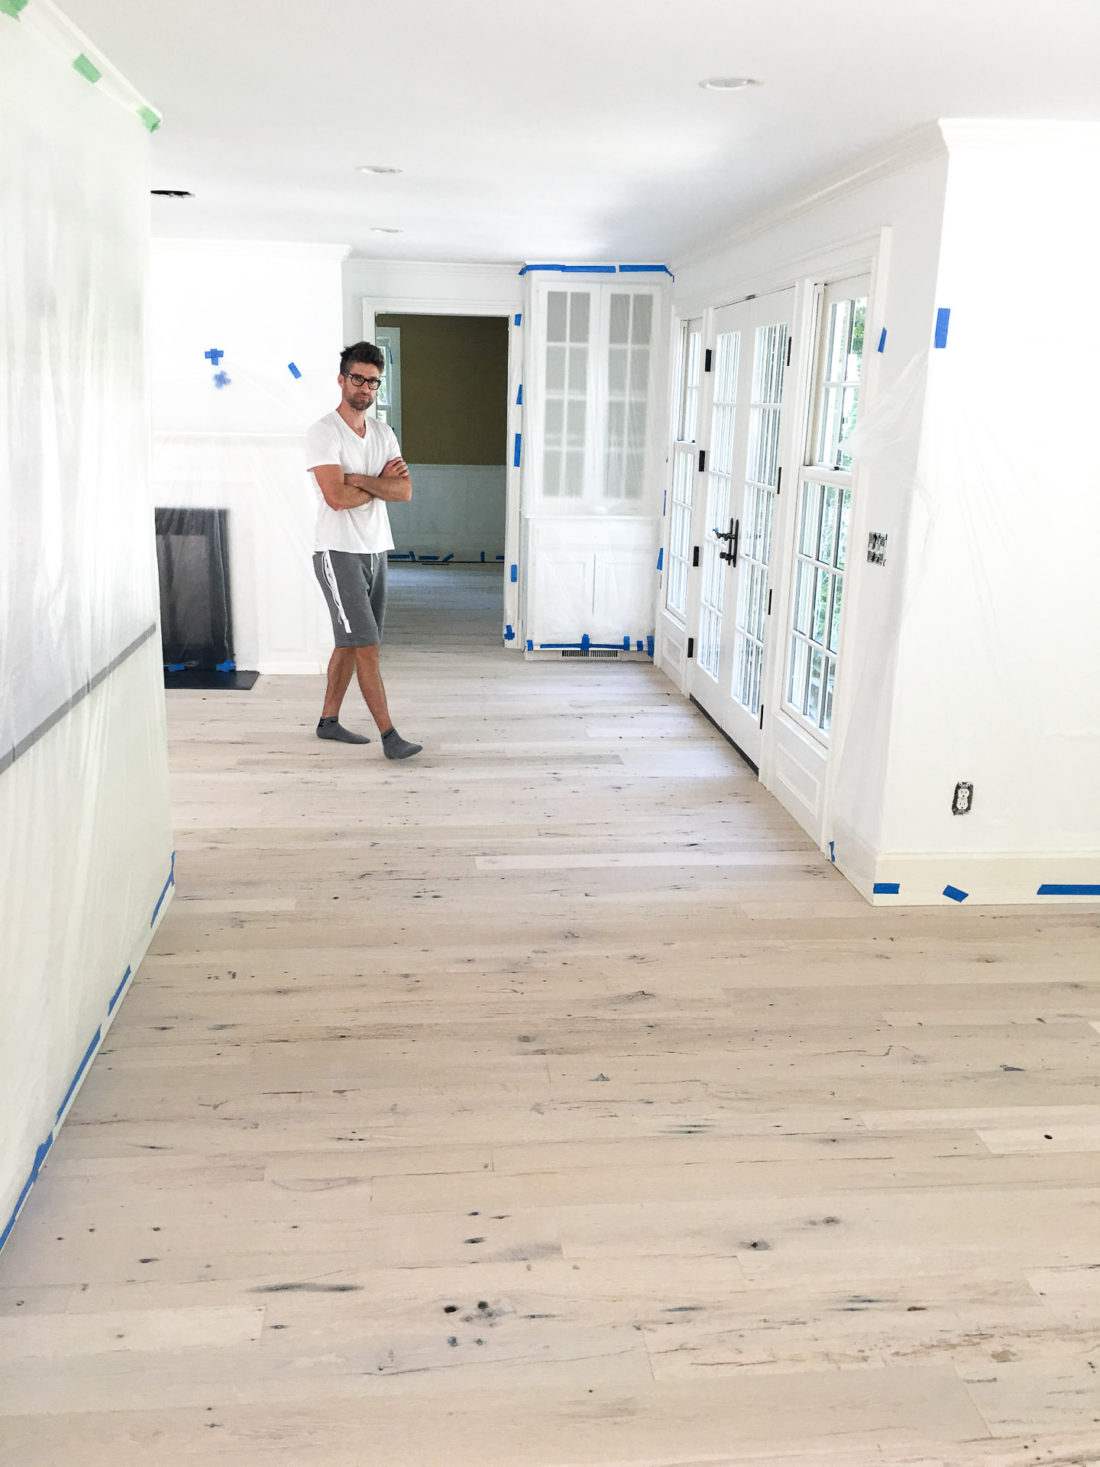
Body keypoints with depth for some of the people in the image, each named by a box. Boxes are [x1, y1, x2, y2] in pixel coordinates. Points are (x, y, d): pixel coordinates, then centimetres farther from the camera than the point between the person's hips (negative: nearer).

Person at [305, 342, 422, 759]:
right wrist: (382, 481, -7)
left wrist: (360, 479, -14)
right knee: (366, 645, -9)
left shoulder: (383, 434, 11)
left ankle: (329, 720, 26)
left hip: (375, 550, 7)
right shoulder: (323, 433, -10)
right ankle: (389, 735, -7)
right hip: (338, 552, -7)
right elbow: (337, 497, -20)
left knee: (350, 643, 14)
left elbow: (404, 491, -1)